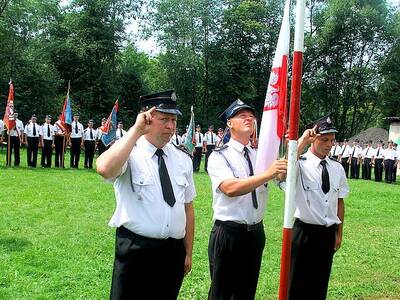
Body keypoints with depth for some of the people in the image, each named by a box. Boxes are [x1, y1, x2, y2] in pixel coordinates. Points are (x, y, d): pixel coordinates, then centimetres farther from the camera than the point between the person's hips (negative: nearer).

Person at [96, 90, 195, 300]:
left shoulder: (183, 159, 8)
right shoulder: (129, 152, -8)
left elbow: (188, 207, 11)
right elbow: (105, 169, -32)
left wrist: (188, 253, 11)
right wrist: (136, 130, -24)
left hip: (174, 251, 5)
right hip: (135, 251, -5)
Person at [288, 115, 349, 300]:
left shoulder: (337, 168, 4)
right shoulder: (301, 164, -11)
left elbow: (340, 201, 10)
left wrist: (339, 233, 10)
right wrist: (303, 140, -32)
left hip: (328, 234, 5)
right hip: (304, 231, -5)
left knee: (320, 283, 18)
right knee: (296, 283, 7)